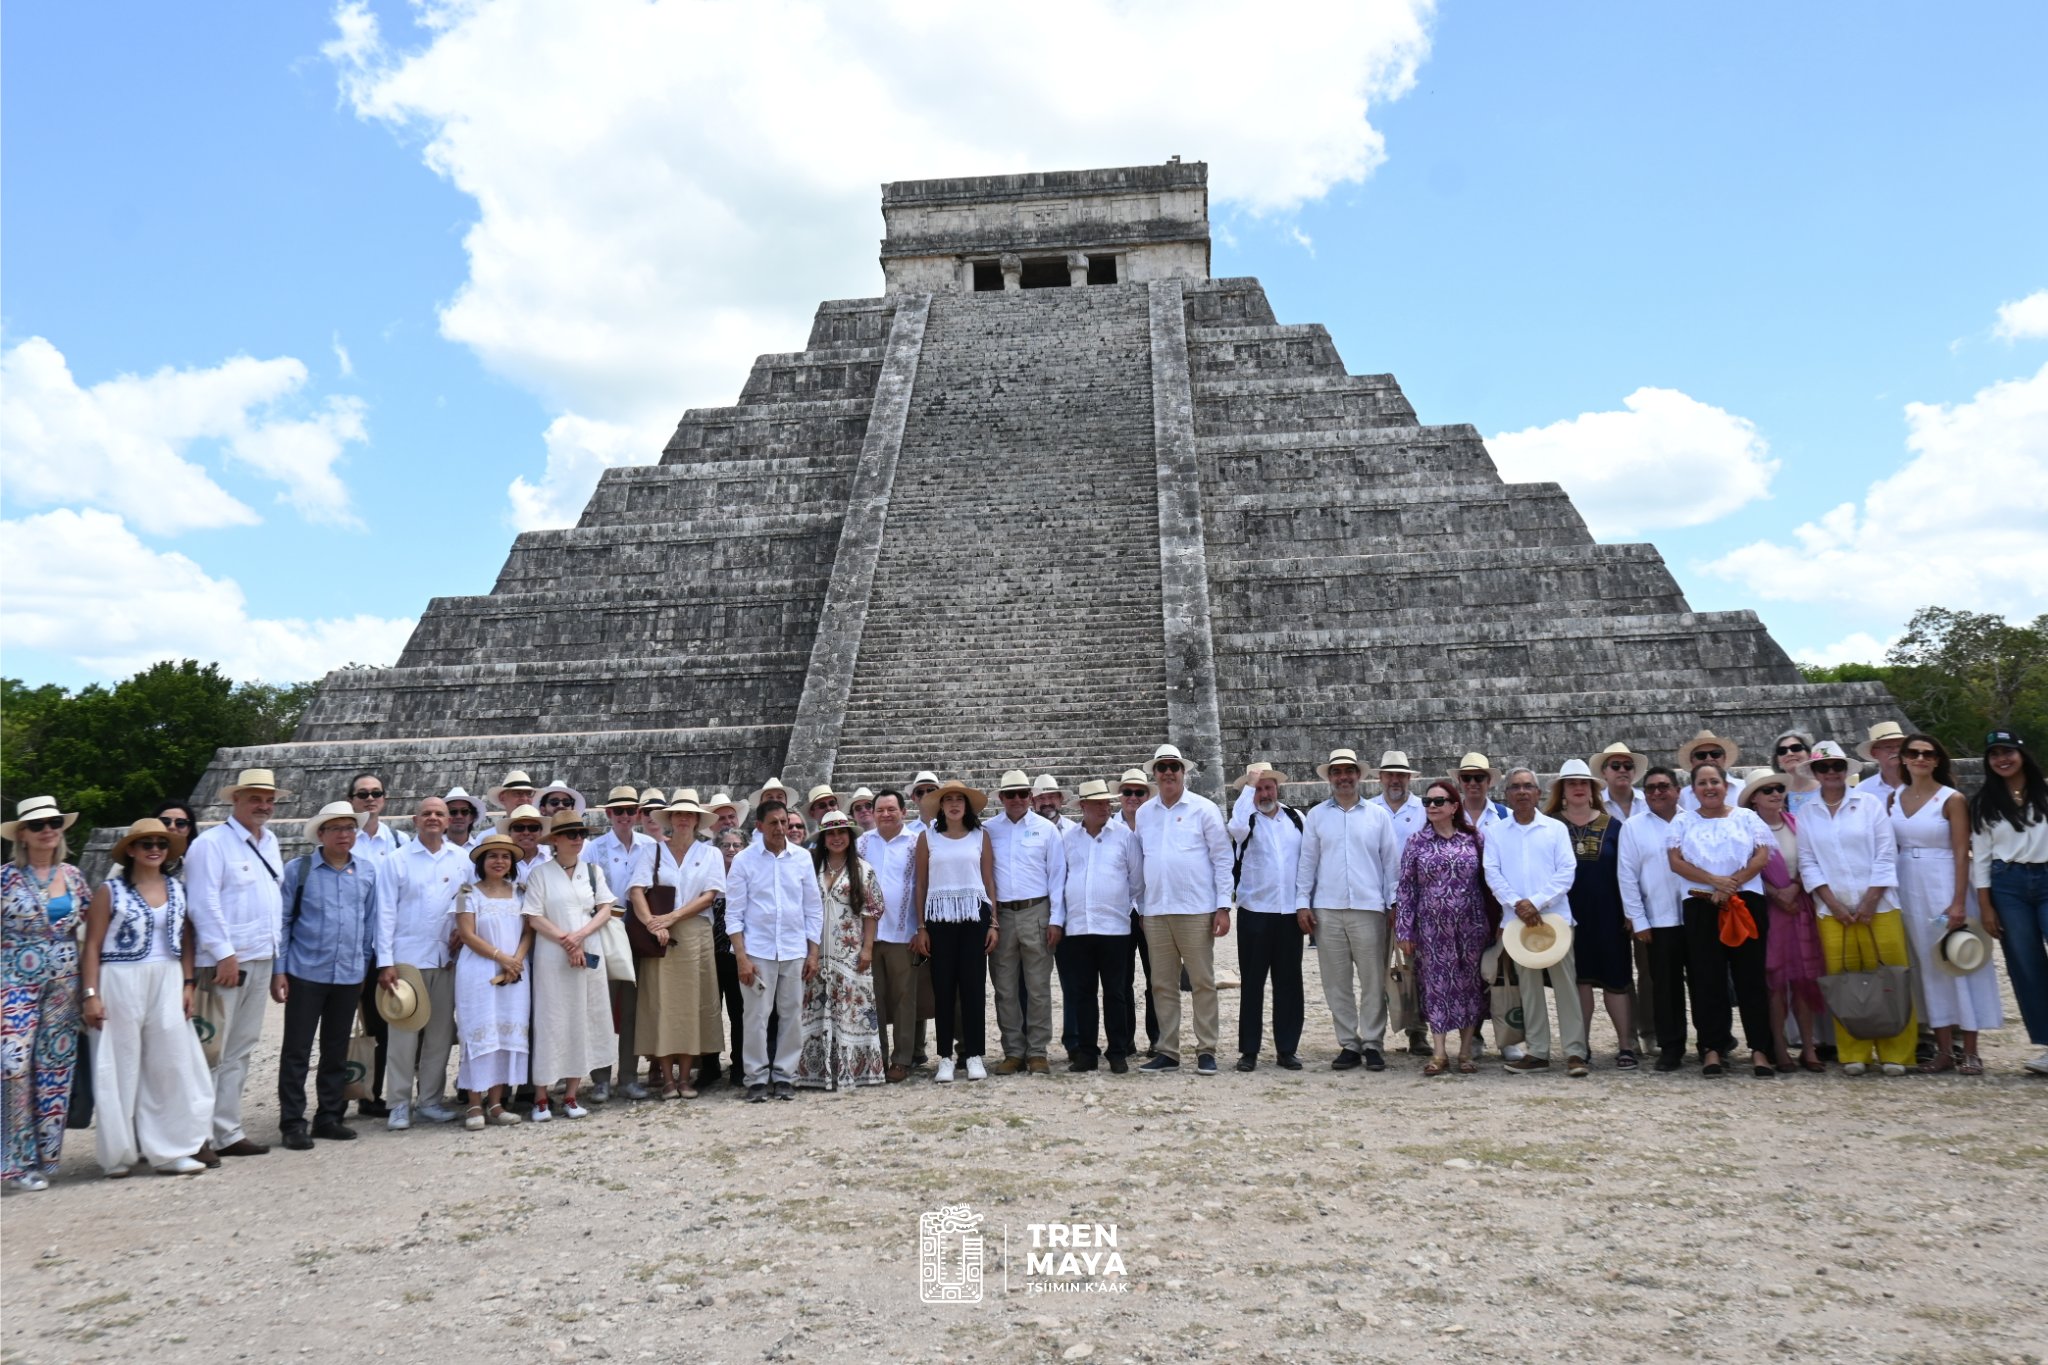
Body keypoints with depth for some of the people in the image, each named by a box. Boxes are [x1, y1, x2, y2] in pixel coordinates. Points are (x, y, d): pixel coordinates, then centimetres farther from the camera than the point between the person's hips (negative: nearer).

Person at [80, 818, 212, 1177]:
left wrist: (188, 984, 4)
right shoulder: (111, 890, -2)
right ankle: (120, 1153, 16)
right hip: (121, 984, -3)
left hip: (167, 984, 4)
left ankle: (169, 1150, 9)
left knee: (172, 1064, 1)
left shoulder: (176, 889, 10)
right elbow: (93, 946, -3)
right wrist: (91, 994, -9)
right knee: (122, 1067, 3)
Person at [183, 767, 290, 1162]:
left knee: (240, 1051, 13)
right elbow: (203, 904, -15)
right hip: (224, 962, -8)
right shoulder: (211, 843, -9)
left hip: (262, 961, 8)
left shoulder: (270, 842, 15)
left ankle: (228, 1133, 20)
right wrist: (225, 955, -18)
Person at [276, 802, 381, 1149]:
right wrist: (278, 970, -4)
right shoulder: (298, 869, -1)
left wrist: (370, 964, 10)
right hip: (306, 973, -3)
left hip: (350, 975, 3)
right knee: (297, 1050, 1)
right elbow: (282, 921, 0)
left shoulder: (368, 872, 7)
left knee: (337, 1050, 12)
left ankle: (329, 1117, 22)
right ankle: (292, 1123, 10)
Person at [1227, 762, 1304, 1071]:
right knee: (1252, 983, 4)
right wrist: (1249, 786, -16)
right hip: (1254, 912, -2)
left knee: (1289, 982, 7)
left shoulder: (1295, 817, 9)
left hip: (1290, 912, 2)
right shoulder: (1247, 818, 0)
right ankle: (1249, 1050, 10)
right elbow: (1236, 828, -24)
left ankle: (1287, 1048, 15)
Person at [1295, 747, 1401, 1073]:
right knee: (1336, 982, 4)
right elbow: (1307, 861, 8)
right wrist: (1302, 903, 2)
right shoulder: (1315, 815, 9)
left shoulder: (1378, 815, 8)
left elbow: (1391, 862, 7)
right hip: (1327, 910, 1)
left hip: (1368, 908, -1)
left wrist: (1394, 902, 3)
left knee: (1373, 981, 0)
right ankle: (1348, 1044, 12)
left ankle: (1372, 1044, 10)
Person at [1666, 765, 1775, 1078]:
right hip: (1701, 906, 0)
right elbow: (1676, 861, 0)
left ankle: (1759, 1049, 3)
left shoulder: (1746, 817, 11)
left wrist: (1733, 883, -12)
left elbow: (1762, 855, 0)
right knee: (1707, 979, 0)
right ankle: (1713, 1048, 5)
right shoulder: (1683, 821, 11)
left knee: (1750, 976, -1)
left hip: (1745, 903, 0)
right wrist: (1715, 881, -13)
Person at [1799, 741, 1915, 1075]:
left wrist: (1870, 903, -9)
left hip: (1878, 907, -1)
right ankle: (1853, 1054, 8)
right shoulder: (1807, 815, 8)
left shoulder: (1870, 804, 4)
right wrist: (1833, 904, -6)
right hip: (1832, 911, 1)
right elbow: (1808, 864, 5)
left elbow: (1886, 856, -1)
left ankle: (1894, 1053, 8)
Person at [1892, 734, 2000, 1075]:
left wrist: (1959, 903, -15)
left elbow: (1962, 853, -9)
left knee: (1957, 964, 0)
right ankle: (1944, 1050, 14)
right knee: (1929, 967, 8)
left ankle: (1970, 1051, 8)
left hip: (1944, 884, -4)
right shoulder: (1894, 798, 7)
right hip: (1908, 887, 4)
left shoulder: (1952, 799, -6)